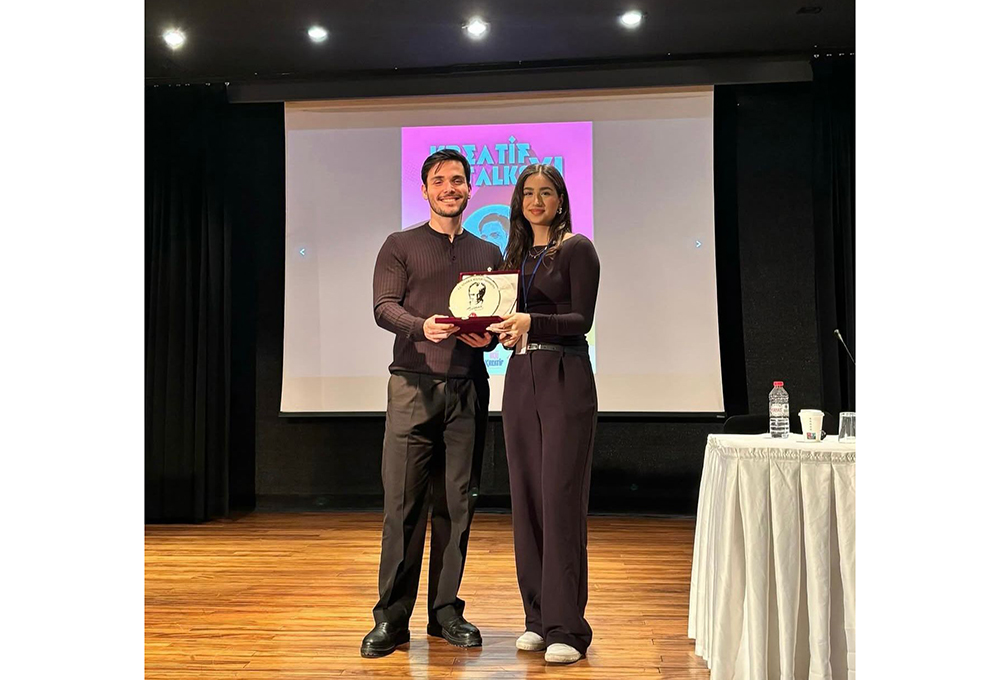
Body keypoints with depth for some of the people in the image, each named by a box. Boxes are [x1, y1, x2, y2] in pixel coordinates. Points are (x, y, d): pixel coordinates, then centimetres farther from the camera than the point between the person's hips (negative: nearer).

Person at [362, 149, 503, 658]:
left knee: (457, 504, 4)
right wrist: (422, 326, -21)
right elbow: (383, 307, -2)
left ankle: (445, 611, 15)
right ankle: (392, 617, 4)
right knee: (402, 501, -4)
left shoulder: (489, 255, 18)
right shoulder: (400, 247, 10)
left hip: (468, 389, 3)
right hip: (414, 385, -2)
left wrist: (489, 336, -8)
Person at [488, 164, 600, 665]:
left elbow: (581, 319, -9)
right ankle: (537, 617, 16)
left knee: (561, 499, -8)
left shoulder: (576, 248, -1)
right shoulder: (515, 255, 18)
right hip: (520, 379, 6)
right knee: (526, 497, 6)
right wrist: (496, 329, -4)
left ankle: (566, 627, -2)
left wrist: (531, 322, -23)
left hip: (565, 379, -6)